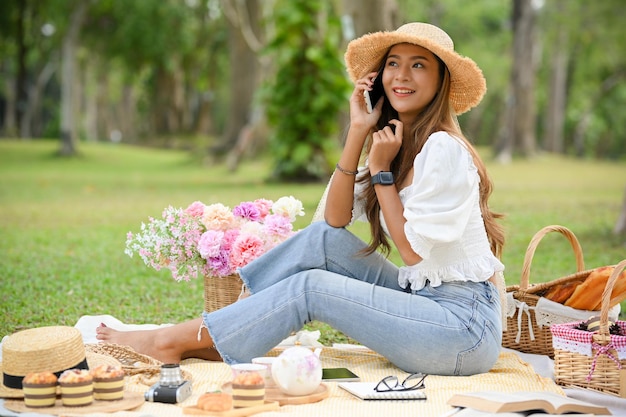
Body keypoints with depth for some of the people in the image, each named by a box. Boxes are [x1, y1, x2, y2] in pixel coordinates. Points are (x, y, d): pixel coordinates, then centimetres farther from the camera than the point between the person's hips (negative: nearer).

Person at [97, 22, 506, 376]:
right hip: (420, 299, 8)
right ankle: (211, 336, -3)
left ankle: (177, 340, -4)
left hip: (466, 324, -8)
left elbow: (414, 249, -12)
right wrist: (358, 132, -6)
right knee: (323, 237, -3)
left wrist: (381, 171, -9)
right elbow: (336, 219, 1)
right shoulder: (399, 141, 11)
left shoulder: (443, 150, -16)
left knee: (310, 286, -14)